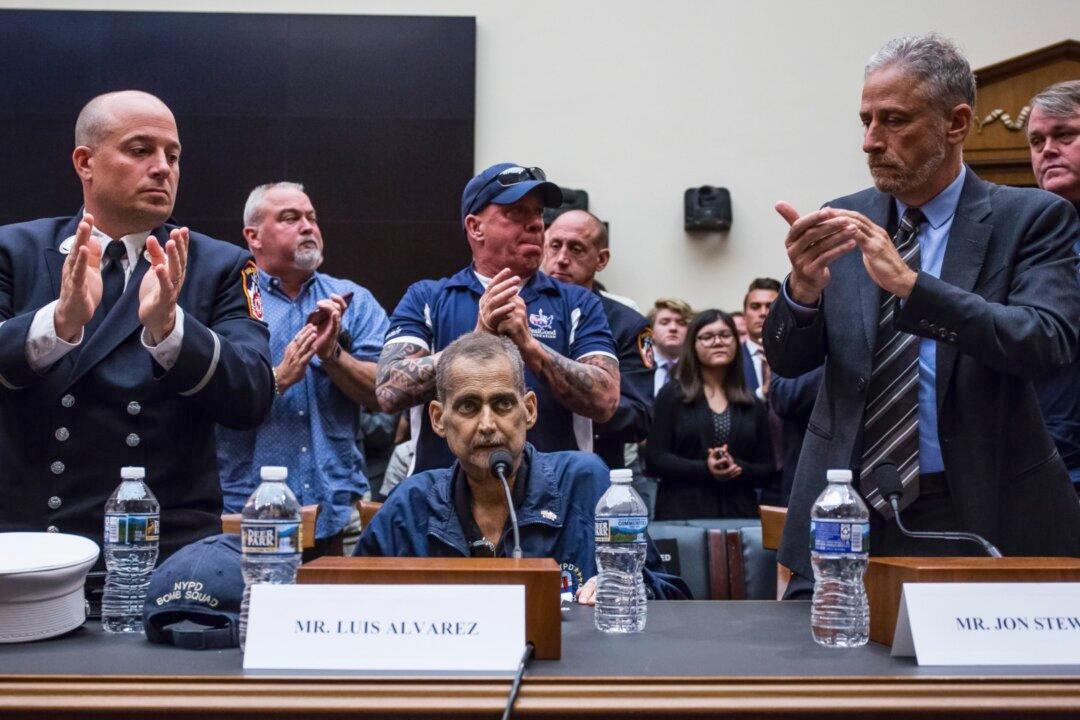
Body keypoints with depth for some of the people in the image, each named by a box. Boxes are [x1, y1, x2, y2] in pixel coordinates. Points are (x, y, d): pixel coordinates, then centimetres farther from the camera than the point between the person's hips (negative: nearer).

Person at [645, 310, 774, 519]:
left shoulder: (752, 404, 14)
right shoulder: (672, 395, 5)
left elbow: (767, 468, 12)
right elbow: (655, 457, -3)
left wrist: (739, 469, -10)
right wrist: (704, 469, -17)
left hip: (739, 512, 3)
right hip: (684, 512, -3)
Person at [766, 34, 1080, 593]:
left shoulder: (1031, 218, -3)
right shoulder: (845, 221, 4)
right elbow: (787, 362, 1)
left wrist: (909, 283, -29)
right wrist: (803, 289, -22)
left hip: (983, 514, -2)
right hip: (847, 509, 3)